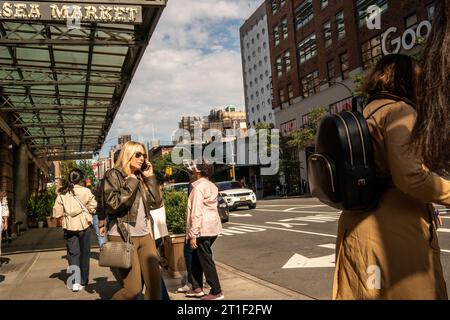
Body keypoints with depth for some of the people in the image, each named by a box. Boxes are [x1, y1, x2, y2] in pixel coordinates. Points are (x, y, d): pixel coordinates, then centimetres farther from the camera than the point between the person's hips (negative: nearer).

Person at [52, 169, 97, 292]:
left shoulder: (62, 193, -3)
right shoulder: (86, 191, -11)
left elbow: (57, 212, -2)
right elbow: (93, 208, -8)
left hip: (69, 226, 1)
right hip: (84, 225, -1)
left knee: (73, 253, 9)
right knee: (84, 253, 11)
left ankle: (75, 281, -5)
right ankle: (83, 281, 19)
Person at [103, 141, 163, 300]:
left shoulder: (141, 178, 14)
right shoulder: (114, 175, -3)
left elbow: (157, 203, 9)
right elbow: (113, 205, -15)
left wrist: (150, 177, 6)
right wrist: (132, 183, -12)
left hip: (145, 235, 6)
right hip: (123, 236, -6)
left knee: (155, 282, 3)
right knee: (133, 289, -5)